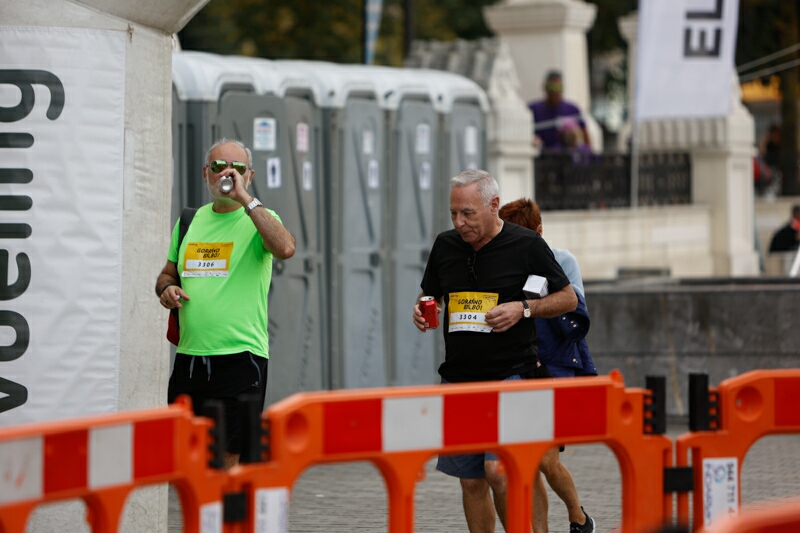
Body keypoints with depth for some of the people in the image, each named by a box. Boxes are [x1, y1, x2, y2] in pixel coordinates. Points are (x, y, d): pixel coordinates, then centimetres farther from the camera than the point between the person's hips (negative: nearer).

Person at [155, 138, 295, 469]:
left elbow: (285, 249, -24)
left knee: (226, 462, -7)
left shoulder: (258, 219, -2)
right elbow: (167, 273, 26)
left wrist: (244, 198, -21)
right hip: (189, 357, 5)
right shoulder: (190, 220, 14)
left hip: (239, 358, -5)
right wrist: (166, 288, 2)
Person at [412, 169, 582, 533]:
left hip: (511, 376, -5)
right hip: (458, 378, 5)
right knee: (470, 481, 7)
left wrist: (523, 309, -13)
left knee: (497, 470, -18)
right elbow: (430, 295, 22)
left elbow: (568, 298, 2)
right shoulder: (445, 245, 8)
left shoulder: (526, 246, -4)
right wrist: (424, 311, -1)